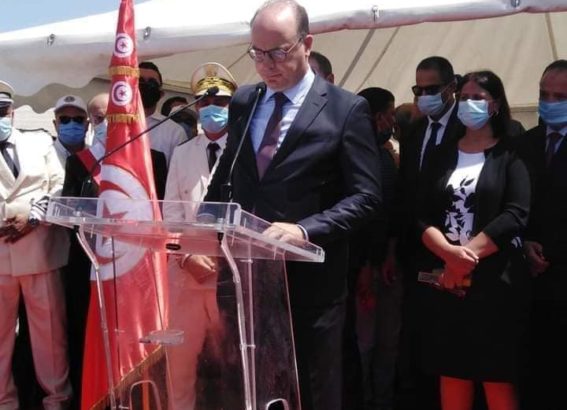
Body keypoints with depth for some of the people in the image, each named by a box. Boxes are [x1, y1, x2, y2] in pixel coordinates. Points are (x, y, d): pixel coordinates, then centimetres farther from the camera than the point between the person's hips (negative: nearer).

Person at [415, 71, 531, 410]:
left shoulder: (510, 155, 3)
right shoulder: (443, 156, 14)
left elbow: (515, 216, -10)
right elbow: (422, 216, 4)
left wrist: (466, 257, -16)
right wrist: (449, 252, -15)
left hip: (494, 279, -3)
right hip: (444, 280, 4)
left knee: (497, 378, 0)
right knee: (452, 373, 8)